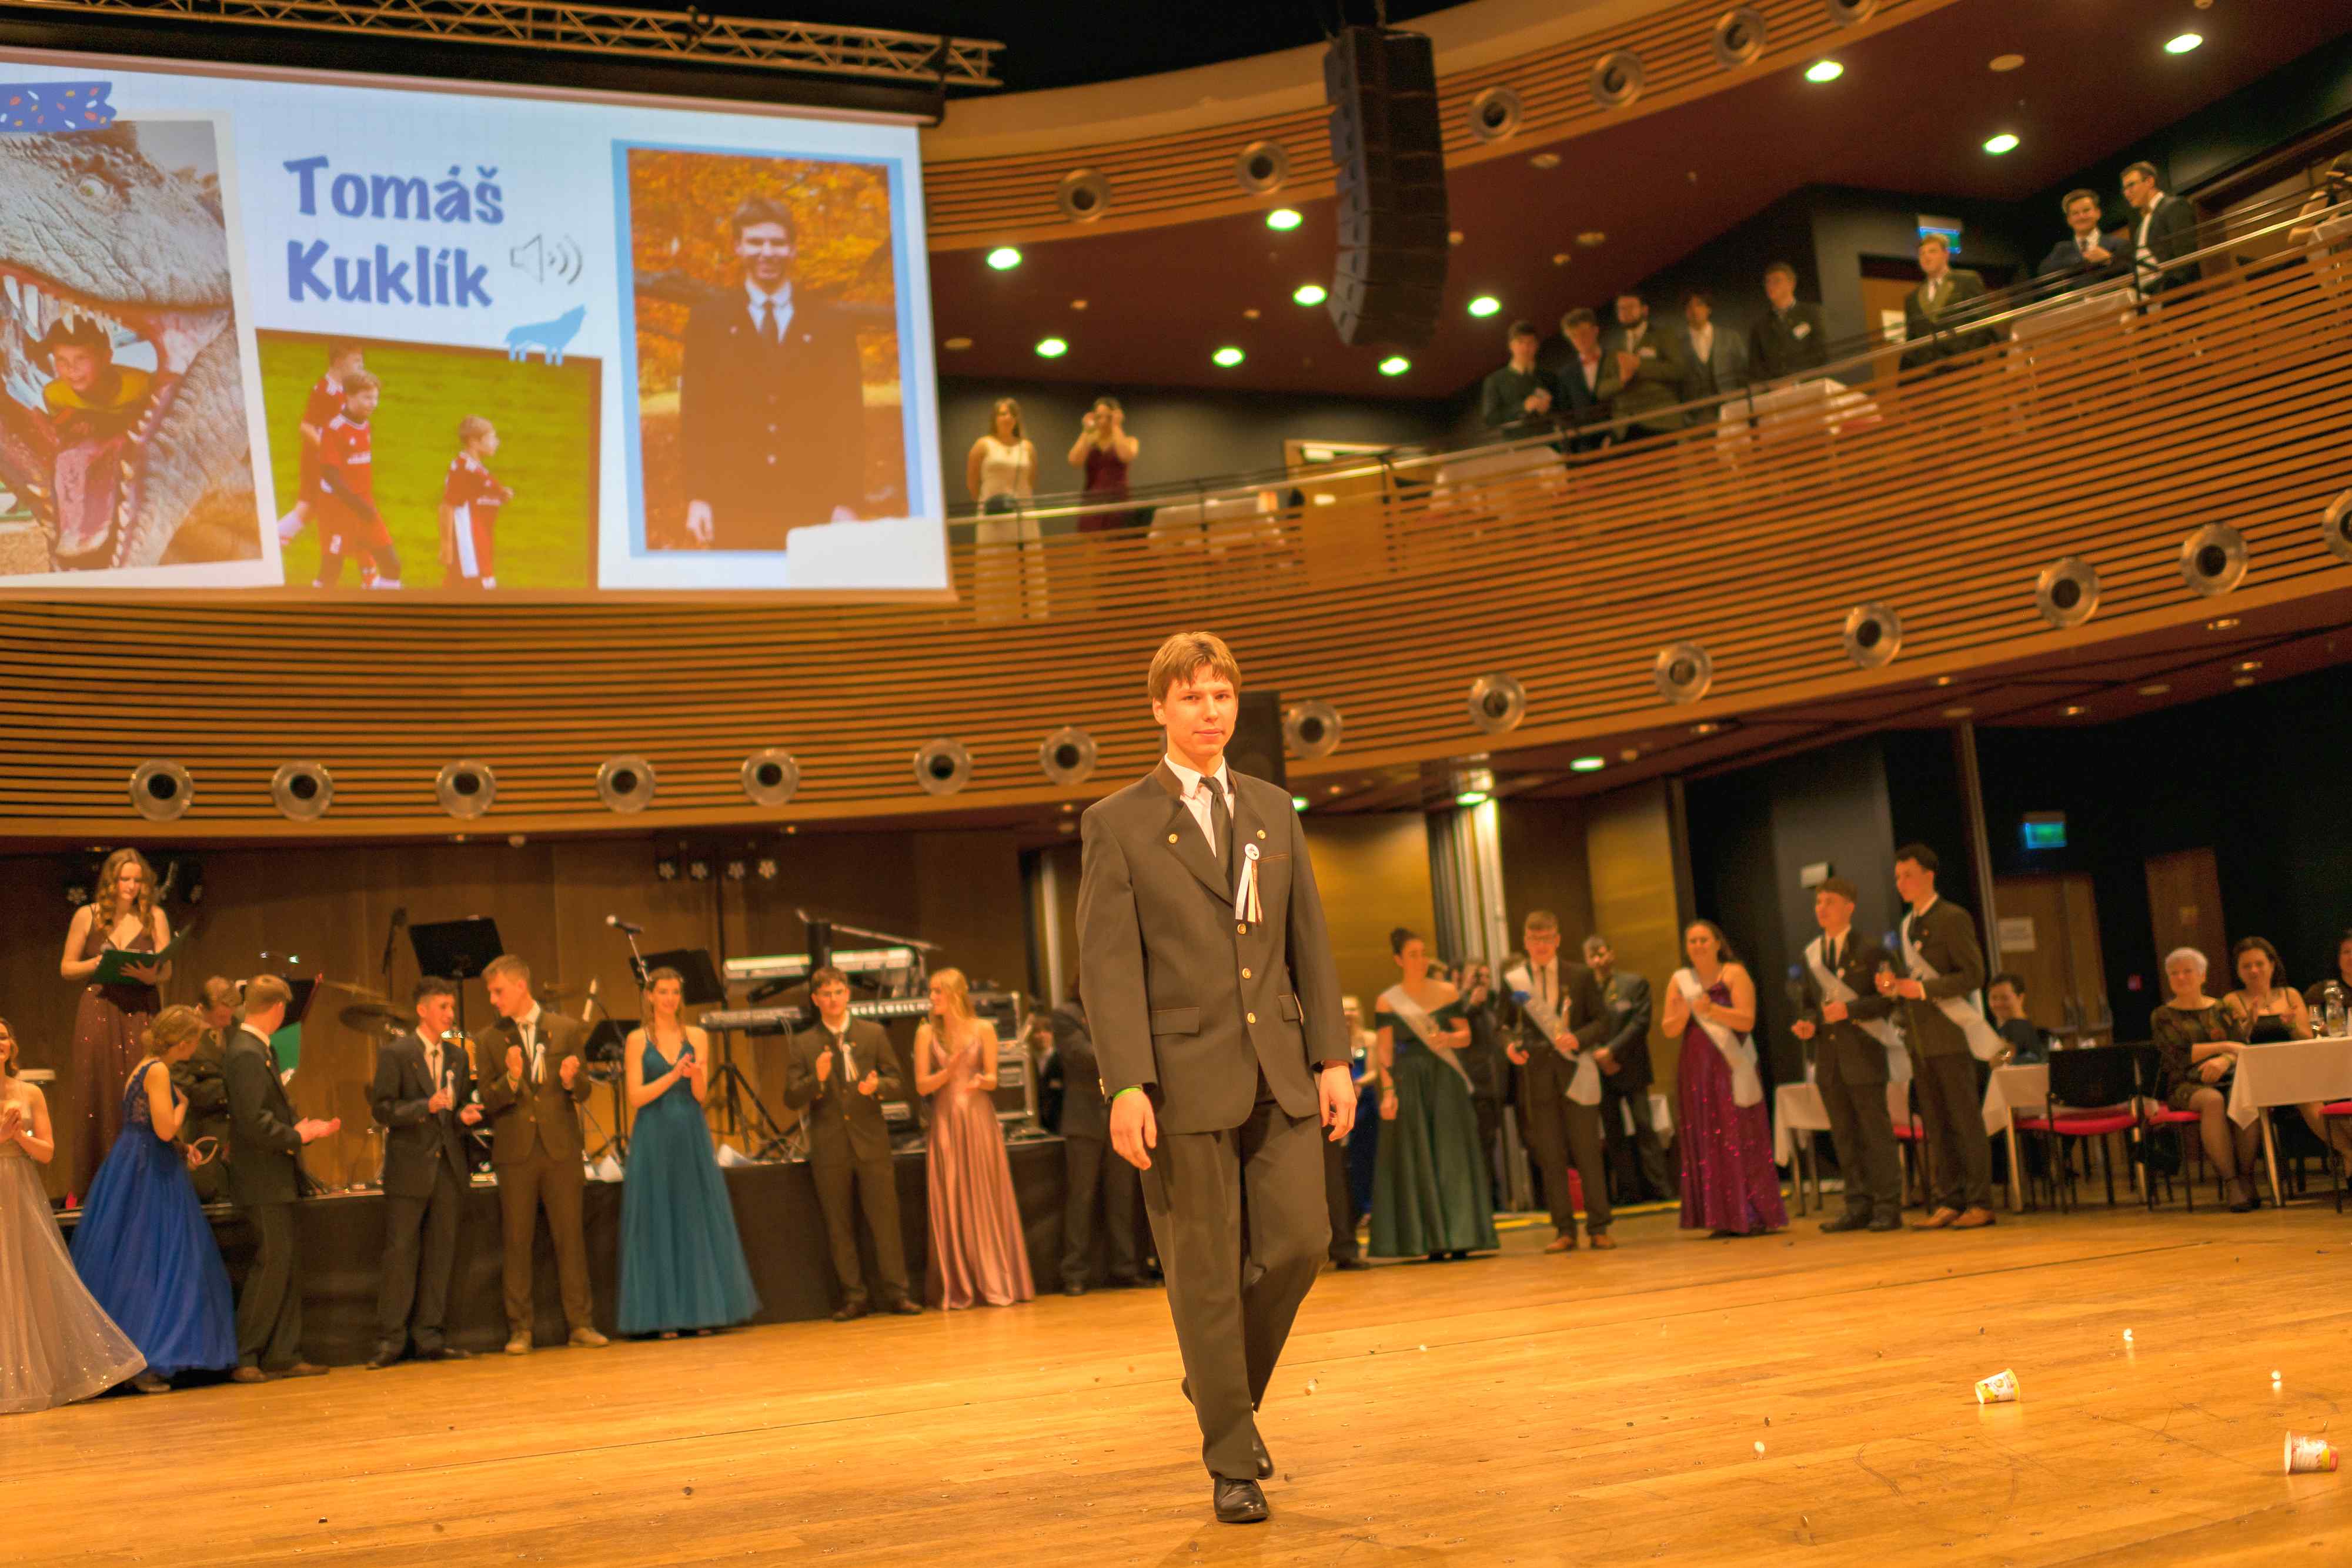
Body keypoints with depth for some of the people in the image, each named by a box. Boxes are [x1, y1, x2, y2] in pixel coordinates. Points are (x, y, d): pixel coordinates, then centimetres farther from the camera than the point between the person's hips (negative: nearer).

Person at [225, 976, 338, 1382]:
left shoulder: (259, 1049, 13)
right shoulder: (247, 1053, -18)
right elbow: (254, 1123, -24)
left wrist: (304, 1125, 4)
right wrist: (298, 1136, -12)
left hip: (276, 1180, 10)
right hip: (262, 1180, -10)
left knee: (290, 1259, 11)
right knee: (273, 1262, -6)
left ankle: (284, 1355, 16)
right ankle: (243, 1359, 3)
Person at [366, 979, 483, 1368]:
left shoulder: (458, 1056, 14)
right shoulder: (395, 1053, -2)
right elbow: (382, 1110, -8)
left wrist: (467, 1115, -1)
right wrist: (426, 1107, -21)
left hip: (449, 1168, 5)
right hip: (410, 1168, -5)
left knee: (441, 1256, 6)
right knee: (401, 1255, -4)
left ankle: (431, 1338, 11)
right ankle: (390, 1340, 2)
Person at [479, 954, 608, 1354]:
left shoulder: (568, 1030, 5)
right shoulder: (492, 1040, 6)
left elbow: (585, 1091, 6)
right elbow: (488, 1102, 1)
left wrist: (571, 1079, -17)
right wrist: (511, 1079, -18)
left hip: (561, 1149, 0)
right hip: (515, 1152, 1)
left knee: (570, 1237, 2)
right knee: (517, 1242, 2)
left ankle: (581, 1324, 8)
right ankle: (520, 1329, 9)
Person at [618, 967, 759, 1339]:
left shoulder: (697, 1037, 7)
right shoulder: (637, 1040, 2)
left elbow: (701, 1096, 1)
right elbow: (636, 1097, -6)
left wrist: (696, 1075, -20)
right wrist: (673, 1075, -19)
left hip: (692, 1138, 2)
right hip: (654, 1140, -2)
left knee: (698, 1220, 2)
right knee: (659, 1224, -1)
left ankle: (702, 1311, 7)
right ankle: (664, 1314, 3)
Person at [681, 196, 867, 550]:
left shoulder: (832, 326, 10)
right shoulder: (708, 320, 11)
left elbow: (849, 424, 6)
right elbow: (695, 415, 6)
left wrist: (848, 504, -4)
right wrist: (697, 498, -4)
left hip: (811, 509, 0)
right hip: (734, 508, 0)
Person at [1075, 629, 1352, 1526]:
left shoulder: (1273, 810, 14)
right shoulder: (1117, 824, 0)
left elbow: (1310, 942, 14)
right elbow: (1107, 965, -7)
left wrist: (1332, 1056, 6)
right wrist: (1126, 1086, -15)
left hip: (1278, 1071, 4)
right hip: (1184, 1074, -4)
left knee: (1298, 1239, -1)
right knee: (1205, 1273, 2)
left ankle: (1227, 1381, 27)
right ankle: (1233, 1462, 15)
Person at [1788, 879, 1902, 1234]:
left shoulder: (1869, 950, -4)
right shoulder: (1812, 953, 13)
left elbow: (1887, 999, -8)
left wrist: (1849, 1010, -20)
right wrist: (1808, 1022, -2)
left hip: (1862, 1051, -6)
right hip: (1828, 1056, 6)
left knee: (1876, 1132, -3)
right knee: (1844, 1135, 9)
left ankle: (1888, 1207, 2)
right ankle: (1859, 1207, 15)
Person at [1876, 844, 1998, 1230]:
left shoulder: (1953, 918, -8)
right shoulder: (1908, 924, 17)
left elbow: (1973, 975, -14)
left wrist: (1923, 989, -21)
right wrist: (1894, 983, 2)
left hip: (1950, 1038, -8)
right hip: (1920, 1039, 8)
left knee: (1966, 1121, -4)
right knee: (1935, 1126, 8)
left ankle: (1980, 1203, 0)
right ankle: (1950, 1202, 13)